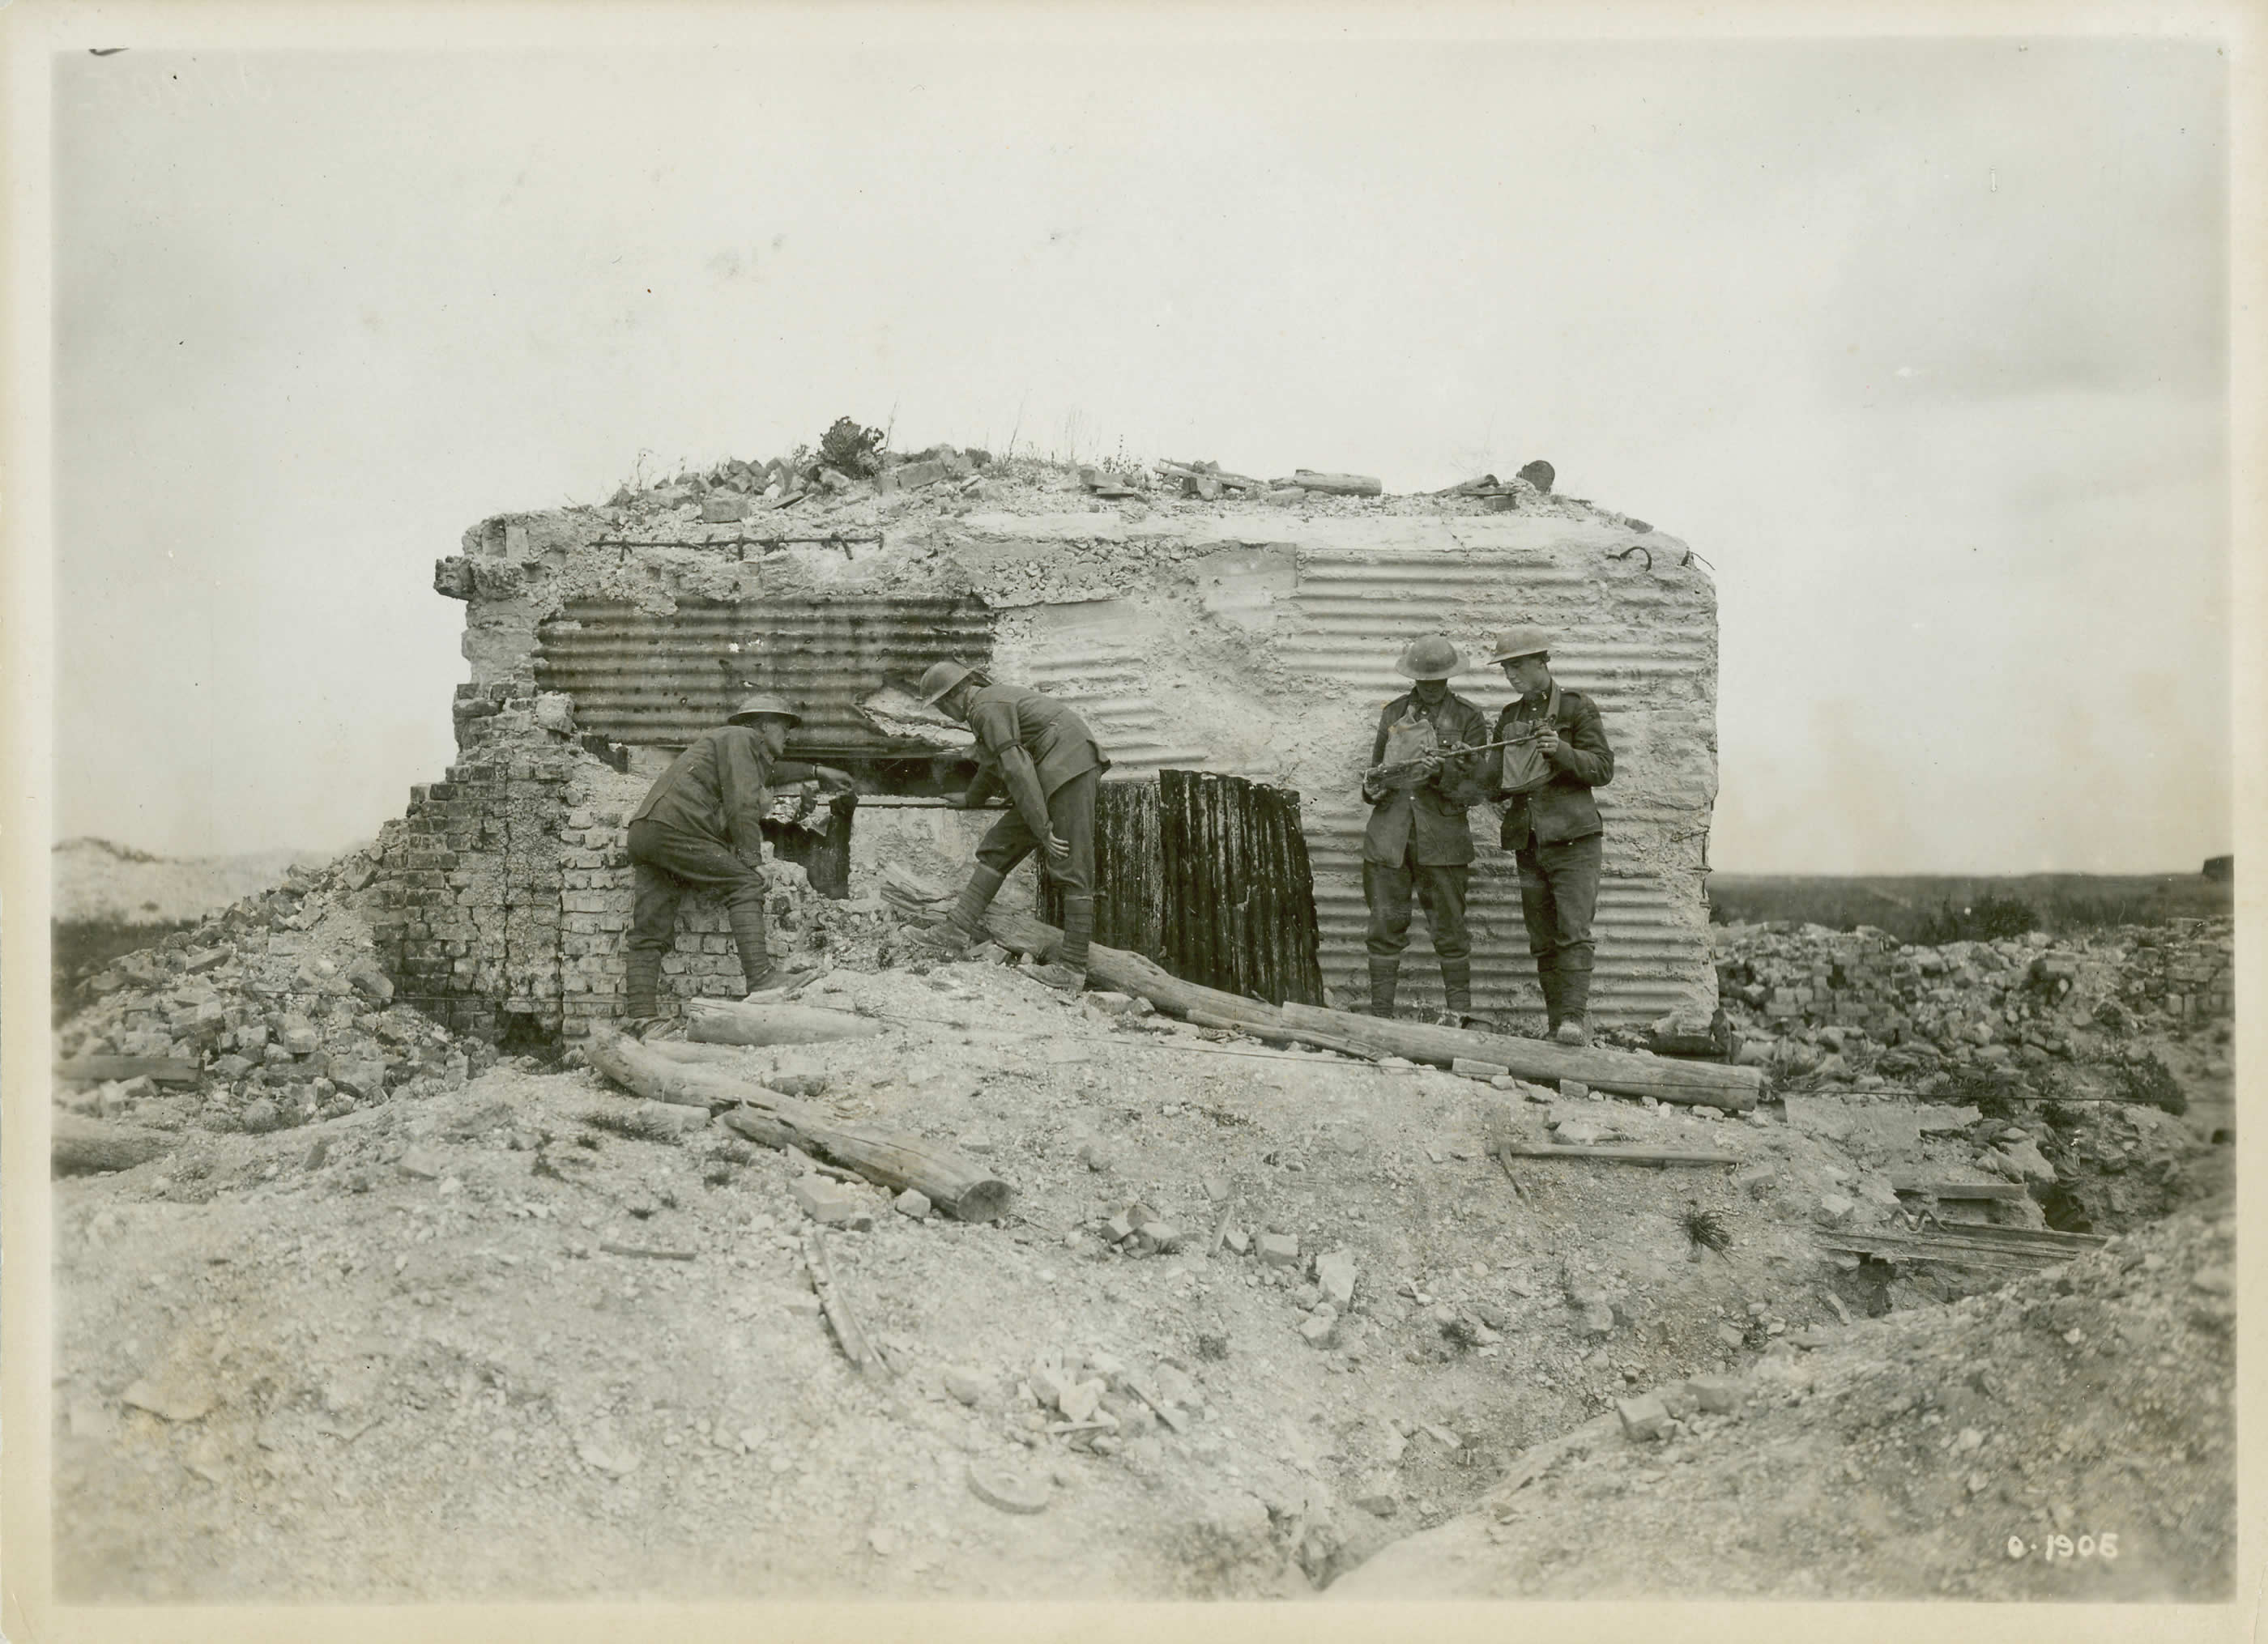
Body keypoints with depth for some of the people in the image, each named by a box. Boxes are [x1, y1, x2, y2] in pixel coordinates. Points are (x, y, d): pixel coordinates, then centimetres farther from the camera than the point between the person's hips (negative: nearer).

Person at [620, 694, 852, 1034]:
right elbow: (742, 806, -10)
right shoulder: (740, 738, 2)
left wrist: (815, 772, 63)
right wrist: (753, 860, -8)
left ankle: (640, 1016, -4)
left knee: (650, 934, 2)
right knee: (744, 884, -9)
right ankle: (760, 978, -18)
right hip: (675, 826, -10)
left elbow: (768, 771, 55)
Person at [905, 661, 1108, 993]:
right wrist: (971, 799, 56)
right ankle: (957, 933, 7)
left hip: (1068, 769, -11)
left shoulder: (986, 708, -11)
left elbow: (1016, 767, -19)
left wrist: (1042, 828, -21)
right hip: (1049, 777, 11)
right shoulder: (995, 699, 22)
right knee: (997, 849, 9)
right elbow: (995, 764, 40)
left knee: (1071, 869, -9)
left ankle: (1073, 967, -8)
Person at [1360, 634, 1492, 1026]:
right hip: (1389, 835, 2)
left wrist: (1441, 772, -20)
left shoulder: (1467, 718, 3)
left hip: (1442, 838, -2)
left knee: (1449, 930, 1)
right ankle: (1380, 1015, 6)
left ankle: (1459, 1013, 12)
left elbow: (1473, 789, -2)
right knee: (1385, 927, 1)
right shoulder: (1394, 713, 12)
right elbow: (1375, 770, 18)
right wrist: (1375, 784, -5)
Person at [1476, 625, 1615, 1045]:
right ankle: (1555, 1018, 6)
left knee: (1574, 931, -14)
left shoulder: (1578, 708, 2)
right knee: (1542, 939, 3)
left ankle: (1574, 1015, -16)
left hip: (1572, 837, -5)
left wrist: (1562, 752, -19)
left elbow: (1603, 768, -3)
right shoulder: (1509, 717, 17)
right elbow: (1495, 786, 21)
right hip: (1528, 841, 5)